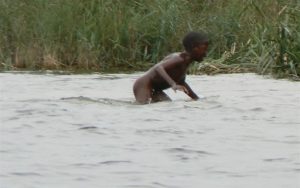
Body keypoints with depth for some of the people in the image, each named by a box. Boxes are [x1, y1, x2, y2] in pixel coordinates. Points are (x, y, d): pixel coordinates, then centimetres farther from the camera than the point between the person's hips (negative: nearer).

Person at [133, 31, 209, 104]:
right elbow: (158, 68, -40)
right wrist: (173, 84, -53)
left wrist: (197, 99, 28)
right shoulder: (178, 59, -22)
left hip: (154, 90, 10)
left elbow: (181, 82, 27)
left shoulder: (185, 61, 8)